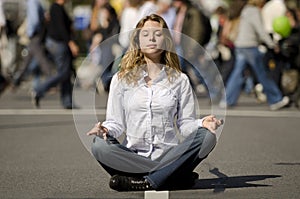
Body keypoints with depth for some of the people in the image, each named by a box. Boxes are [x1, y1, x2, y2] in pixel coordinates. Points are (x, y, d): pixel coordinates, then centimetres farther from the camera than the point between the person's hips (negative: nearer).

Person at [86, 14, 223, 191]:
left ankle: (146, 182, -31)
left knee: (207, 136, -27)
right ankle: (177, 176, -28)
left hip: (168, 155, 0)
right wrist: (105, 129, -14)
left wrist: (202, 124, -14)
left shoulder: (180, 80, 13)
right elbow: (116, 123, 9)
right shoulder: (121, 79, 12)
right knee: (100, 145, -31)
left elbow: (185, 124, 8)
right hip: (133, 156, 0)